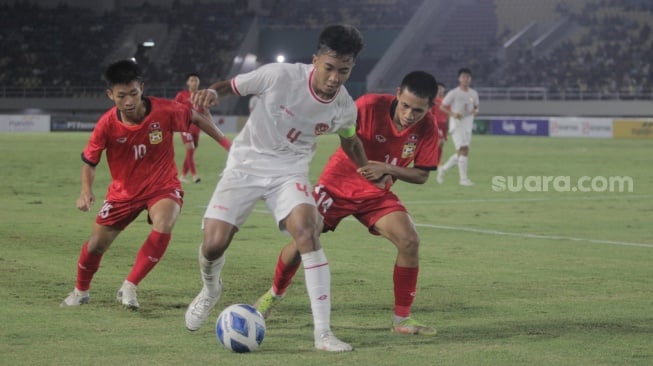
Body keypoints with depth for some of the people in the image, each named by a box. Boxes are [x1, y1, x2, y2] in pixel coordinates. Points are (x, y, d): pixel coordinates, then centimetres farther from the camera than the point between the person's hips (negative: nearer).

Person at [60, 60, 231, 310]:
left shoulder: (165, 111, -22)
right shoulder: (107, 124, -19)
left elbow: (197, 118, -2)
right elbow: (89, 160, -6)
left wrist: (226, 143, -1)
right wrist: (86, 190, -24)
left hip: (163, 186, -1)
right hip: (123, 192, 2)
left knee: (163, 227, -31)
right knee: (97, 243, 5)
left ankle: (129, 287, -14)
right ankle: (80, 292, 37)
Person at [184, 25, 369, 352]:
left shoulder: (345, 108, -9)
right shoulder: (279, 76, -22)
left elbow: (349, 141, 14)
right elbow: (232, 85, -8)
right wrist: (212, 91, -29)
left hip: (290, 172, 1)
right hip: (245, 165, -1)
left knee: (306, 230, -27)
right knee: (213, 244, -12)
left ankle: (323, 333, -25)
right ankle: (210, 289, 29)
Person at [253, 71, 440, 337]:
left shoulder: (427, 128, -15)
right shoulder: (371, 105, -23)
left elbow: (421, 176, -9)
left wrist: (388, 169, -26)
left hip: (376, 194, 2)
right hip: (338, 183, -2)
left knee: (409, 241, -18)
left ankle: (402, 319, -5)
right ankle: (275, 294, 23)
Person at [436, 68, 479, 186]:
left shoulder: (474, 94, 10)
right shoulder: (453, 93, -5)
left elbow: (476, 107, 22)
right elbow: (442, 107, -2)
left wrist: (475, 111, -3)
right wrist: (452, 114, -19)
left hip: (468, 125, 6)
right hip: (456, 124, -6)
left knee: (461, 153, 9)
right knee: (464, 150, -17)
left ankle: (443, 169, 30)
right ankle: (463, 178, -15)